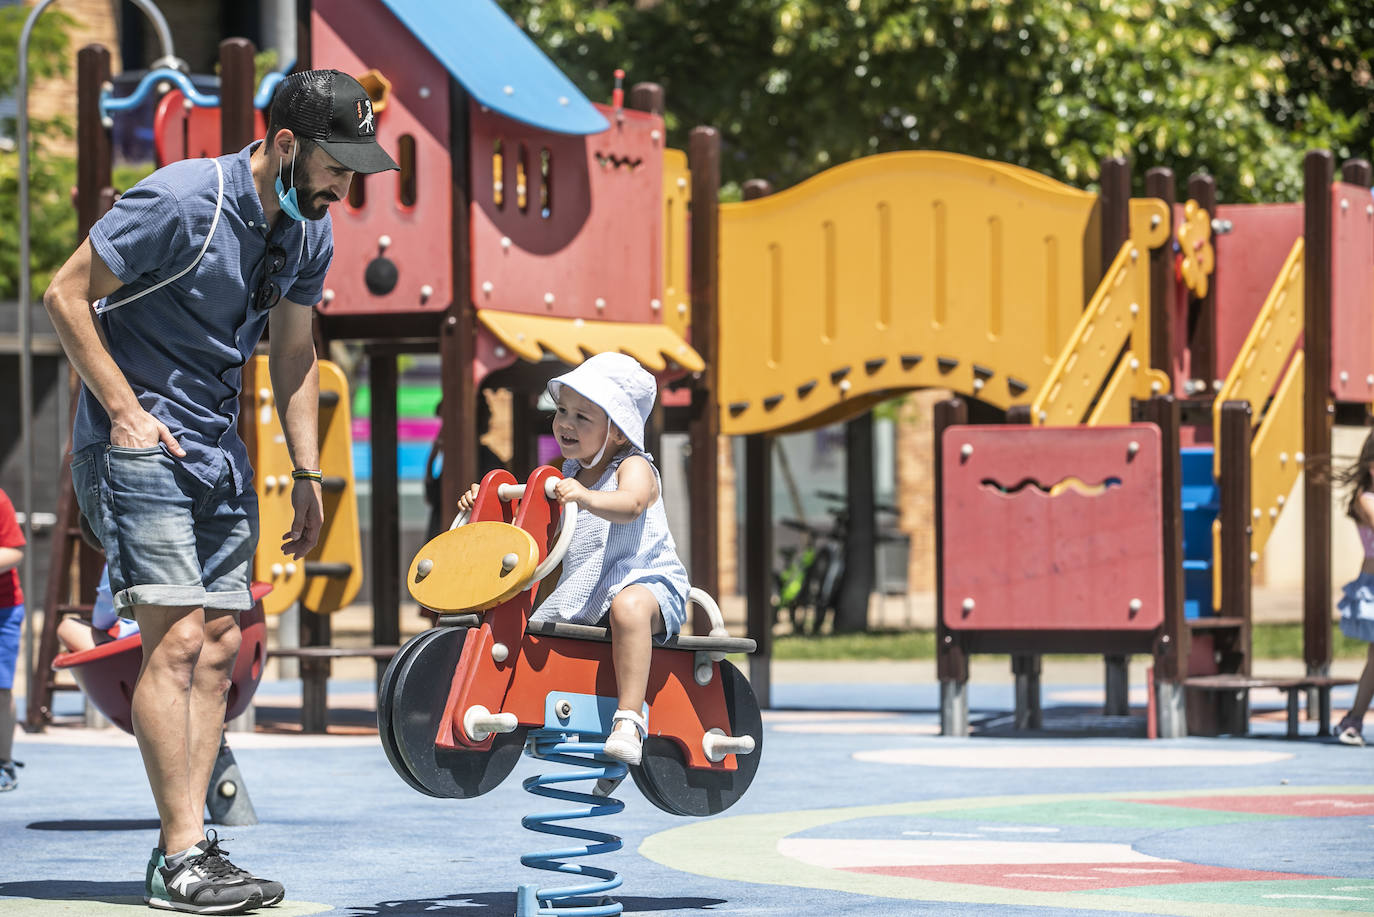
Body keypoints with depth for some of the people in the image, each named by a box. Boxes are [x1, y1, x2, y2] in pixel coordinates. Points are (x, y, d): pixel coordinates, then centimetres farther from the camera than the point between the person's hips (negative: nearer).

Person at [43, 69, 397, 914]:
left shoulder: (309, 231, 6)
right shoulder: (181, 202, -18)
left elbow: (294, 352, 18)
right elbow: (66, 295, -14)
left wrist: (308, 472, 15)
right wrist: (126, 411, -16)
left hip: (220, 454, 8)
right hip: (140, 447, -8)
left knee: (219, 650, 3)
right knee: (178, 639, -15)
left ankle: (189, 846, 6)